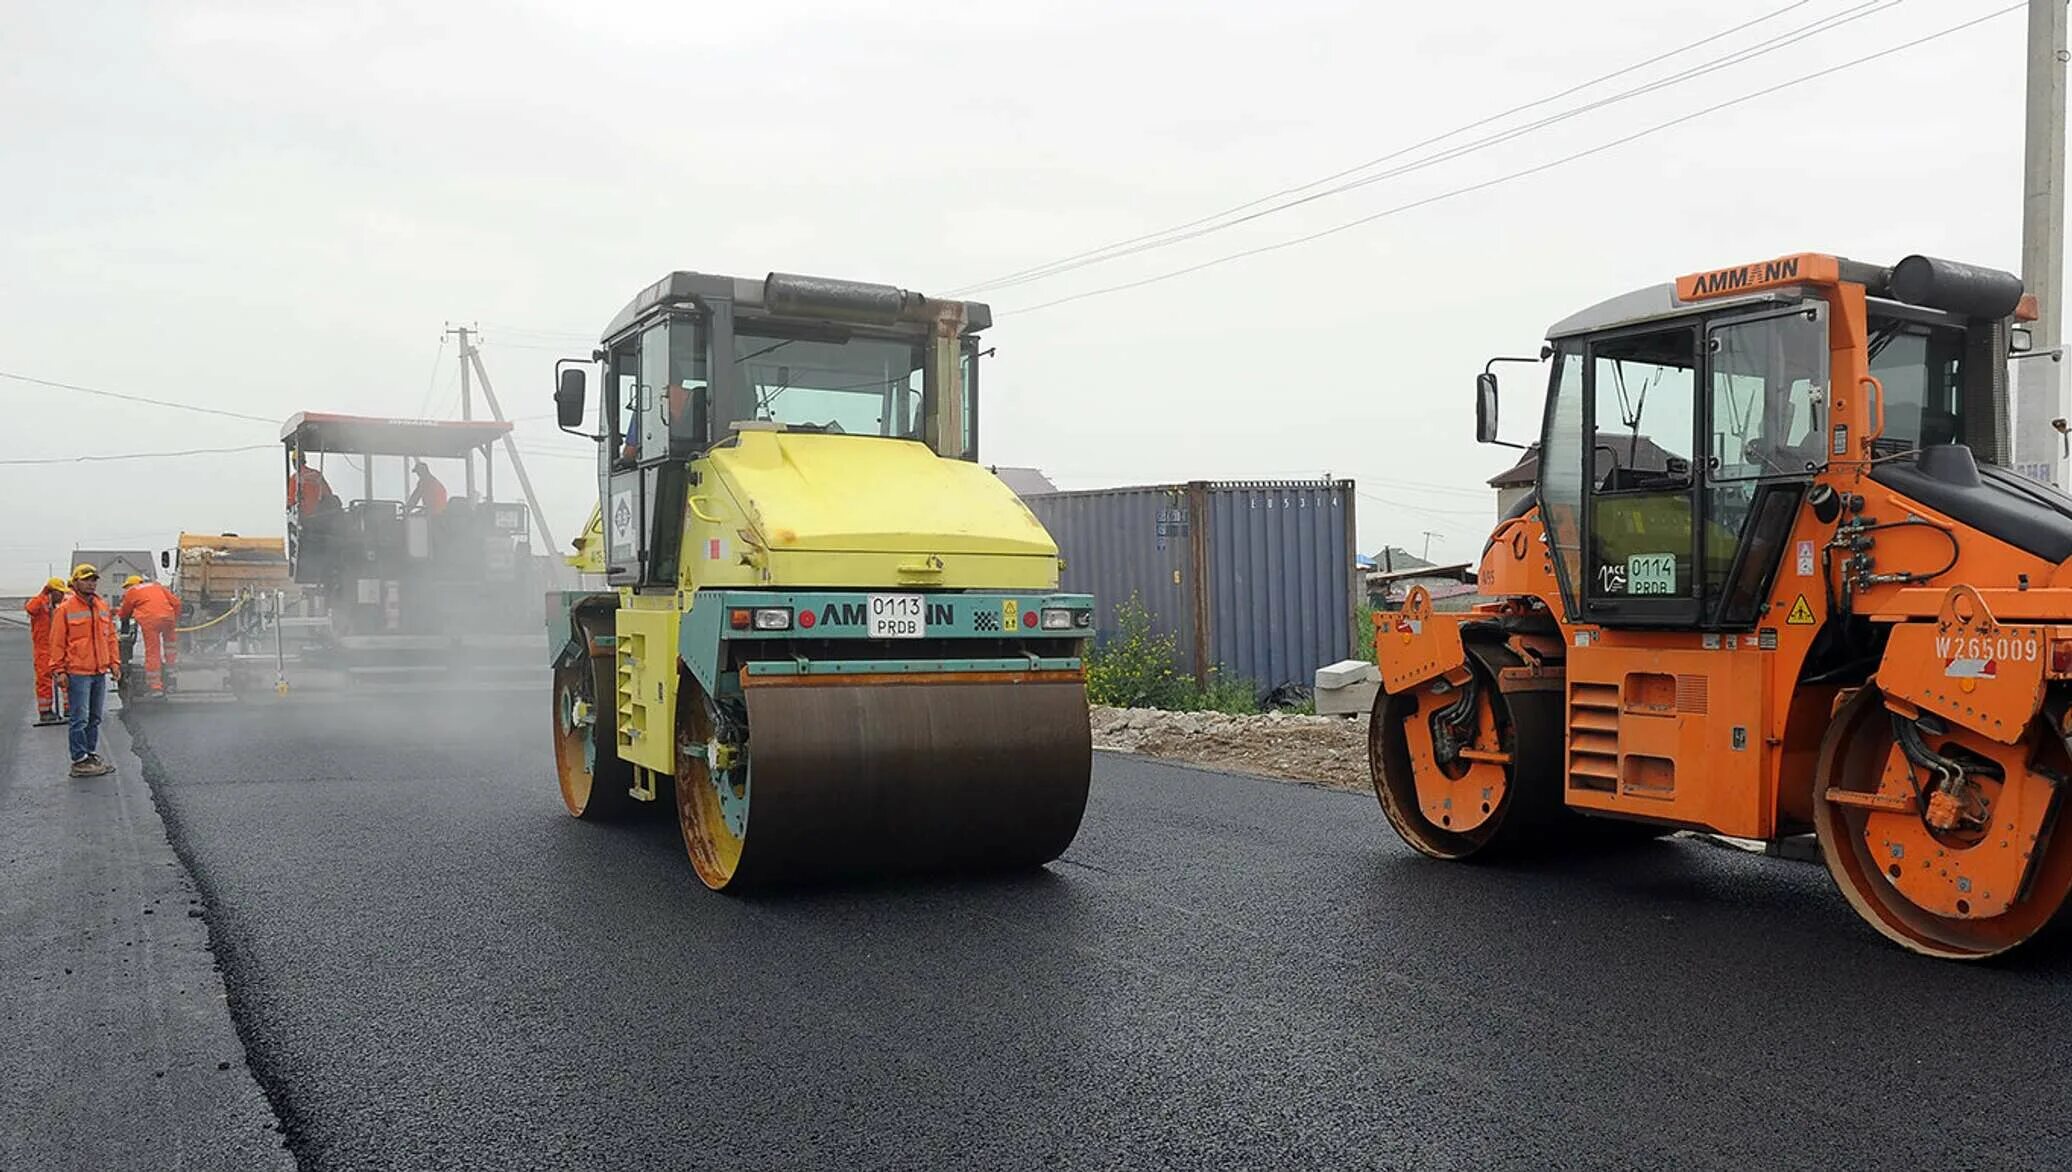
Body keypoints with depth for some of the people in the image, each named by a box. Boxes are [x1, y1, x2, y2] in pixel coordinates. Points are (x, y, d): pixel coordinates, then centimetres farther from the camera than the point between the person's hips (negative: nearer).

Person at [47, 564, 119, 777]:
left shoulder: (103, 607, 13)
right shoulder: (65, 609, -6)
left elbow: (110, 637, 18)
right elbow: (57, 642, -6)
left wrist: (114, 662, 12)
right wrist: (60, 670, -9)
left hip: (100, 672, 6)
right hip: (78, 673, -6)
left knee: (95, 719, 12)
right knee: (80, 720, -5)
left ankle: (92, 755, 21)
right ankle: (80, 761, 0)